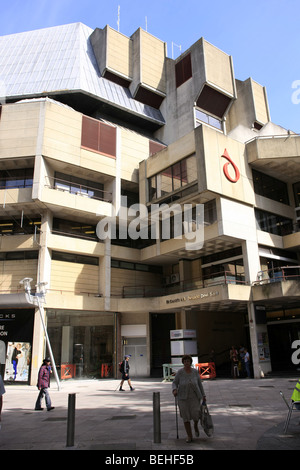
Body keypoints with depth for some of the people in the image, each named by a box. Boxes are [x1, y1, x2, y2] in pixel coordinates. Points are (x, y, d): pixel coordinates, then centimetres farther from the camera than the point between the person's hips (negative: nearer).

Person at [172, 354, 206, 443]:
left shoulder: (195, 371, -4)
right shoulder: (179, 372, -10)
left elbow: (199, 384, 4)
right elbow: (175, 383, -6)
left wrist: (203, 395, 3)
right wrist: (174, 390, -27)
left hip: (194, 397, 1)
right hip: (183, 397, -1)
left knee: (195, 414, -11)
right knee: (185, 416, 0)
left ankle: (195, 426, 23)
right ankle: (189, 436, 16)